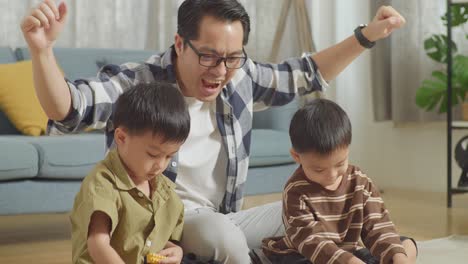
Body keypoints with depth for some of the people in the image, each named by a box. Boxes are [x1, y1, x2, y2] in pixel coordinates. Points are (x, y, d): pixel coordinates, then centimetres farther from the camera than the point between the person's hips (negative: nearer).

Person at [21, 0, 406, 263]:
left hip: (225, 221, 7)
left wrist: (367, 36, 5)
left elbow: (304, 75, 14)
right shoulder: (136, 84, -17)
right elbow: (66, 109, -30)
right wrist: (41, 49, -49)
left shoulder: (240, 78, 0)